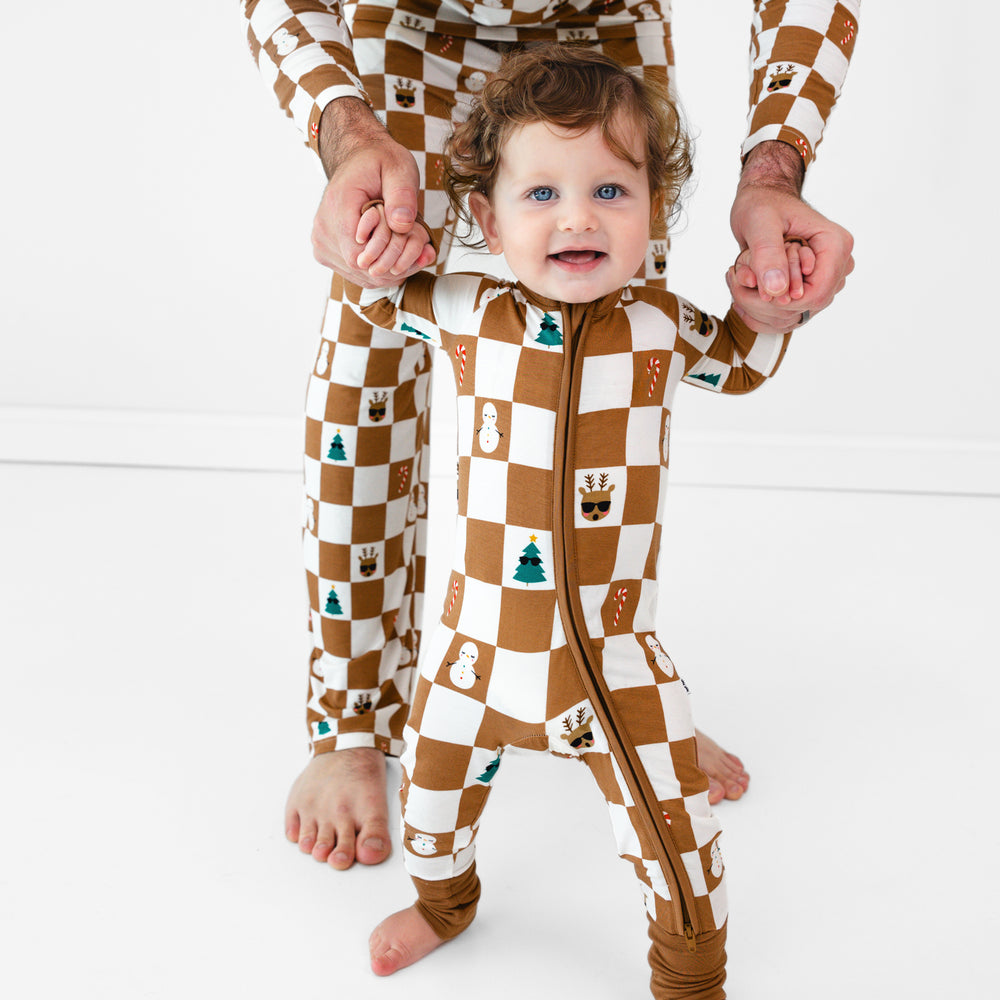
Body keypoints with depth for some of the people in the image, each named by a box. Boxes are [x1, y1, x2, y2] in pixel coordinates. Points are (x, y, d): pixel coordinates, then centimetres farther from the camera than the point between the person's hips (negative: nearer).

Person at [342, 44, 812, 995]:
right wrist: (371, 253, -11)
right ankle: (443, 898, 57)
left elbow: (742, 361, 16)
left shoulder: (661, 328, -7)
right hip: (478, 645, 2)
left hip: (614, 660, -1)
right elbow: (378, 294, 11)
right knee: (434, 789, 23)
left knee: (675, 836, 3)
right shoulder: (466, 313, -9)